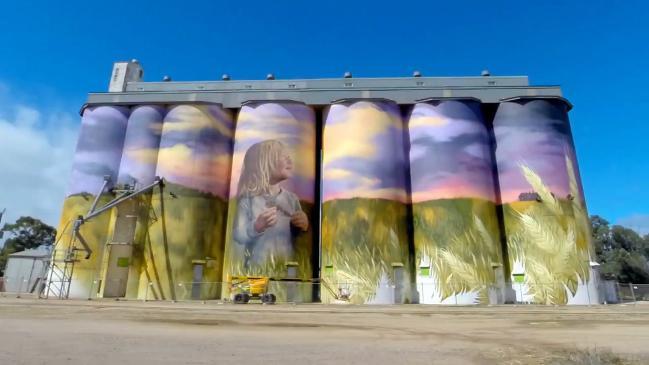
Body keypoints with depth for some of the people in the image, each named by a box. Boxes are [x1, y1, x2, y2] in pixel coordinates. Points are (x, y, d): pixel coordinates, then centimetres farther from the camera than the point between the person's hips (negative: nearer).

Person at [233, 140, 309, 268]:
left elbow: (299, 238, 8)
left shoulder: (292, 198, 0)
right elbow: (238, 236, -11)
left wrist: (303, 228, -11)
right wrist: (257, 227, -26)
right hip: (257, 267, -3)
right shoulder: (248, 198, -10)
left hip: (287, 266, 3)